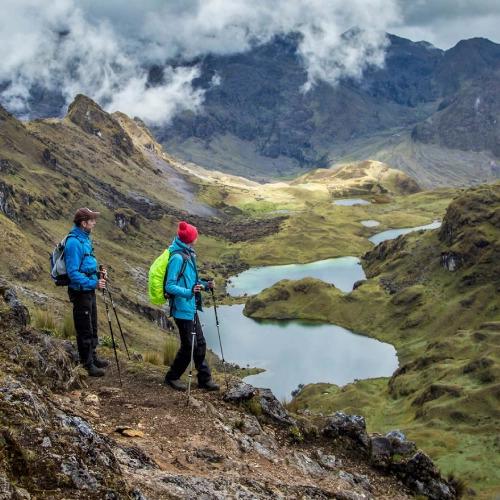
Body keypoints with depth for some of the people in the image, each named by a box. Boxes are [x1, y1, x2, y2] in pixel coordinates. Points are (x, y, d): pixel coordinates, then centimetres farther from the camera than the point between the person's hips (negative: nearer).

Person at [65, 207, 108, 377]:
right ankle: (87, 365, 11)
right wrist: (93, 283, -29)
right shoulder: (74, 242, -22)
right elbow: (73, 272, -25)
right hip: (81, 291, -10)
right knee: (84, 330, 1)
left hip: (89, 290, 10)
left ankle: (93, 358, 34)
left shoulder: (85, 238, 8)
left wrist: (98, 275, 7)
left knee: (92, 327, 20)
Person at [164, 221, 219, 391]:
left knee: (200, 344, 14)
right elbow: (170, 286, -22)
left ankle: (204, 379, 23)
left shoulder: (188, 254, 8)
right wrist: (189, 292, -35)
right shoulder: (177, 257, -20)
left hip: (191, 307, 9)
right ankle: (172, 377, 19)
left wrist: (204, 284, 6)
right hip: (182, 309, -9)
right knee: (188, 346, 1)